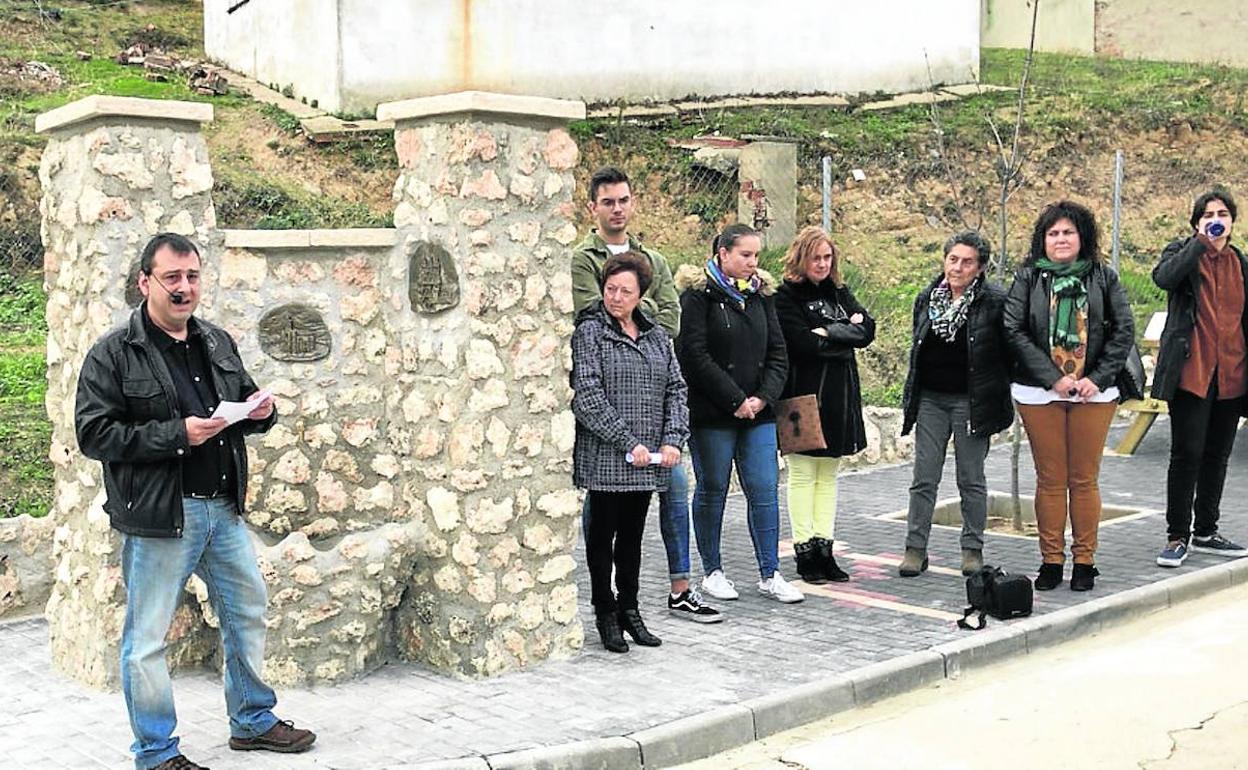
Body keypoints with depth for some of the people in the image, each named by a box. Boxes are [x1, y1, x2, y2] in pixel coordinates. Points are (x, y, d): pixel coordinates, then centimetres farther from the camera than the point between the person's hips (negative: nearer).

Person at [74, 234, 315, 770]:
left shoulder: (217, 342, 11)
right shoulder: (113, 354, -8)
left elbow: (244, 402, 23)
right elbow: (93, 434, -15)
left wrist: (261, 411, -2)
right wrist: (177, 434, -22)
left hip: (224, 507, 7)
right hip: (157, 516, -6)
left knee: (248, 614, 17)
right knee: (147, 637, 2)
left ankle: (253, 721, 35)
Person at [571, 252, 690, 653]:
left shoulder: (656, 335, 12)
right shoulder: (589, 332, -6)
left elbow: (676, 388, 10)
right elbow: (588, 394, -13)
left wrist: (672, 440, -4)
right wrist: (628, 442, -16)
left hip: (648, 459, 5)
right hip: (605, 457, -5)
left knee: (633, 534, 13)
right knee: (603, 533, 5)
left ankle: (629, 609, 24)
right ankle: (606, 612, 15)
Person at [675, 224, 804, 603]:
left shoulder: (761, 293, 12)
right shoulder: (698, 293, -6)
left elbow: (777, 351, 11)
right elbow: (694, 354, -13)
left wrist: (764, 396, -5)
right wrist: (735, 400, -14)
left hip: (757, 412, 5)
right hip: (711, 414, -5)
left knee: (764, 490, 2)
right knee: (712, 490, 4)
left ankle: (770, 574, 9)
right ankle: (712, 572, 16)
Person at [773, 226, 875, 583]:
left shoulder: (839, 292, 13)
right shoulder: (786, 296, -6)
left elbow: (867, 330, 1)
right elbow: (804, 343, -19)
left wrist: (829, 331, -13)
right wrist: (846, 334, -7)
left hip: (839, 395, 6)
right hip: (804, 394, -6)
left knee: (828, 474, 10)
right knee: (803, 474, 1)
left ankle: (823, 547, 16)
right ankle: (804, 550, 7)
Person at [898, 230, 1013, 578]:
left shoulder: (994, 301, -8)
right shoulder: (927, 298, 7)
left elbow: (1009, 350, -4)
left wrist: (999, 399, -6)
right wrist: (910, 397, 15)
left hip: (971, 402, -4)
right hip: (930, 399, 4)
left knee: (971, 479, 6)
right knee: (924, 478, 3)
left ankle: (973, 549, 16)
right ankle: (915, 548, 9)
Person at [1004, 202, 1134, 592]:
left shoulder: (1103, 278, 6)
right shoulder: (1027, 278, 3)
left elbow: (1123, 330, 3)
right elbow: (1014, 331, -5)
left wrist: (1098, 378, -8)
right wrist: (1053, 379, -12)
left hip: (1094, 392, 1)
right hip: (1040, 394, 0)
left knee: (1084, 480, 5)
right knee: (1050, 480, 4)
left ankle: (1085, 560, 14)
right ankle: (1051, 560, 13)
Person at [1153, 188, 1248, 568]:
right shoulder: (1182, 252, 3)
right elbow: (1163, 277, -22)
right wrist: (1201, 242, -19)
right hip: (1192, 372, -5)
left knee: (1217, 455, 11)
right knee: (1187, 454, -7)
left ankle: (1206, 532, 22)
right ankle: (1177, 536, 1)